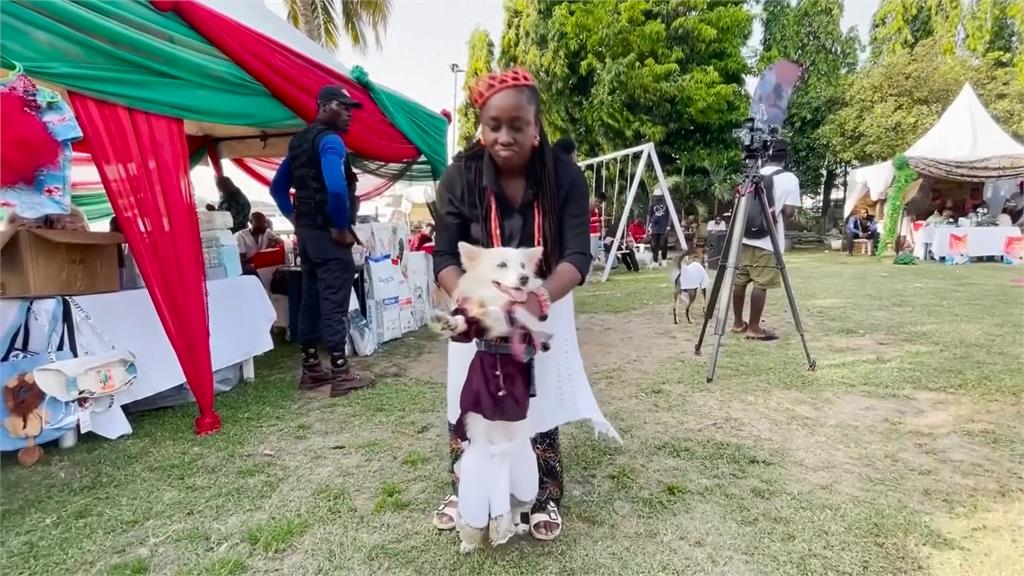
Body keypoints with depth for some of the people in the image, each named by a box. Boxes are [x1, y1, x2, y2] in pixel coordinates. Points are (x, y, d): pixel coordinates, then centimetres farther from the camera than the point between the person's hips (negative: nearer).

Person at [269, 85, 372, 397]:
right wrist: (341, 227, -19)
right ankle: (341, 373, -1)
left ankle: (310, 368, 20)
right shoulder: (330, 140, -13)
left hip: (307, 230, 9)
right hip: (328, 233, -9)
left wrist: (295, 218, 18)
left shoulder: (299, 140, 17)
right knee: (333, 302, -6)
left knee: (311, 298, 12)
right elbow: (336, 188, -30)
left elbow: (278, 186, 22)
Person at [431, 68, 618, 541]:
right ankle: (463, 491, 29)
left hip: (543, 308, 0)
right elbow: (445, 257, -15)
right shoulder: (460, 177, -15)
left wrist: (538, 298, -40)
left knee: (540, 401, 5)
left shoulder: (565, 176, -16)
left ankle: (545, 497, 25)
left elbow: (577, 256, -21)